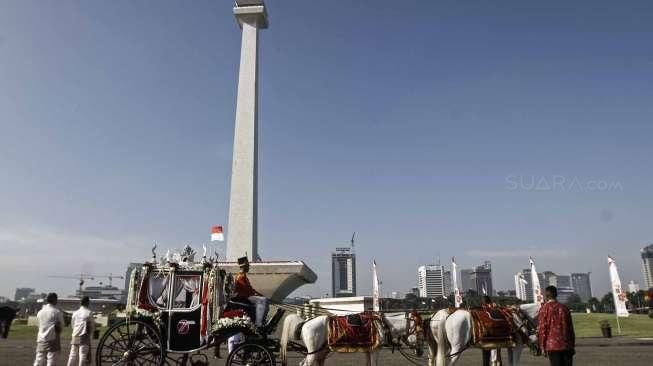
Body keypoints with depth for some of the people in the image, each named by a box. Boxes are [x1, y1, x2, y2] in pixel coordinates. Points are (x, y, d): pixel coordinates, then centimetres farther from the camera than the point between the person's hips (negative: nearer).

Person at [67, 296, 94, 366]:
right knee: (83, 355, -3)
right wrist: (89, 333, 20)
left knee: (73, 355, 11)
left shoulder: (75, 313, 9)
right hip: (84, 337, -5)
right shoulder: (89, 312, -5)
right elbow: (92, 325, 1)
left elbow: (72, 324, 15)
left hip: (75, 337, 5)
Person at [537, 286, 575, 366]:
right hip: (567, 345, 4)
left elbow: (541, 328, -6)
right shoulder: (564, 308, 7)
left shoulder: (545, 308, -4)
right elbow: (570, 327, 10)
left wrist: (542, 347, 0)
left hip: (552, 345, -4)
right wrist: (572, 346, 16)